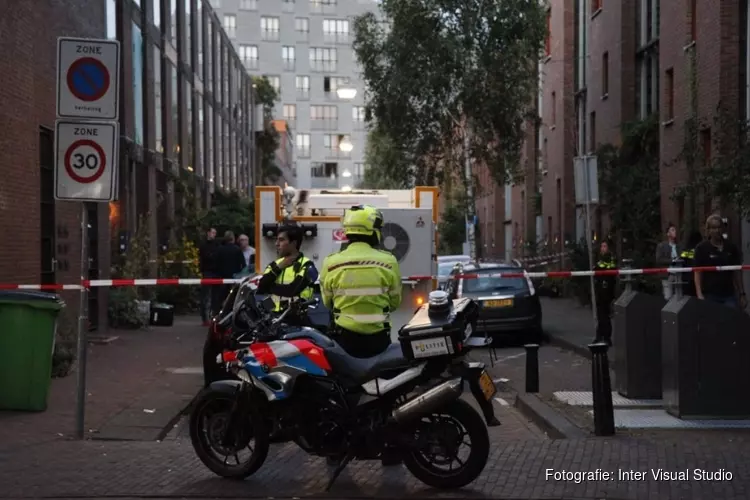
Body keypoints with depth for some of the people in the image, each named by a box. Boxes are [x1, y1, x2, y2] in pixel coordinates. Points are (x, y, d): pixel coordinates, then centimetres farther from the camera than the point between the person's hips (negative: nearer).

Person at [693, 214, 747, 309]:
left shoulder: (731, 247, 7)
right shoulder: (702, 248, -2)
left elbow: (737, 272, 12)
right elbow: (697, 272, -4)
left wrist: (742, 294, 9)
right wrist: (699, 294, -14)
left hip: (729, 294, 3)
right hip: (710, 295, -3)